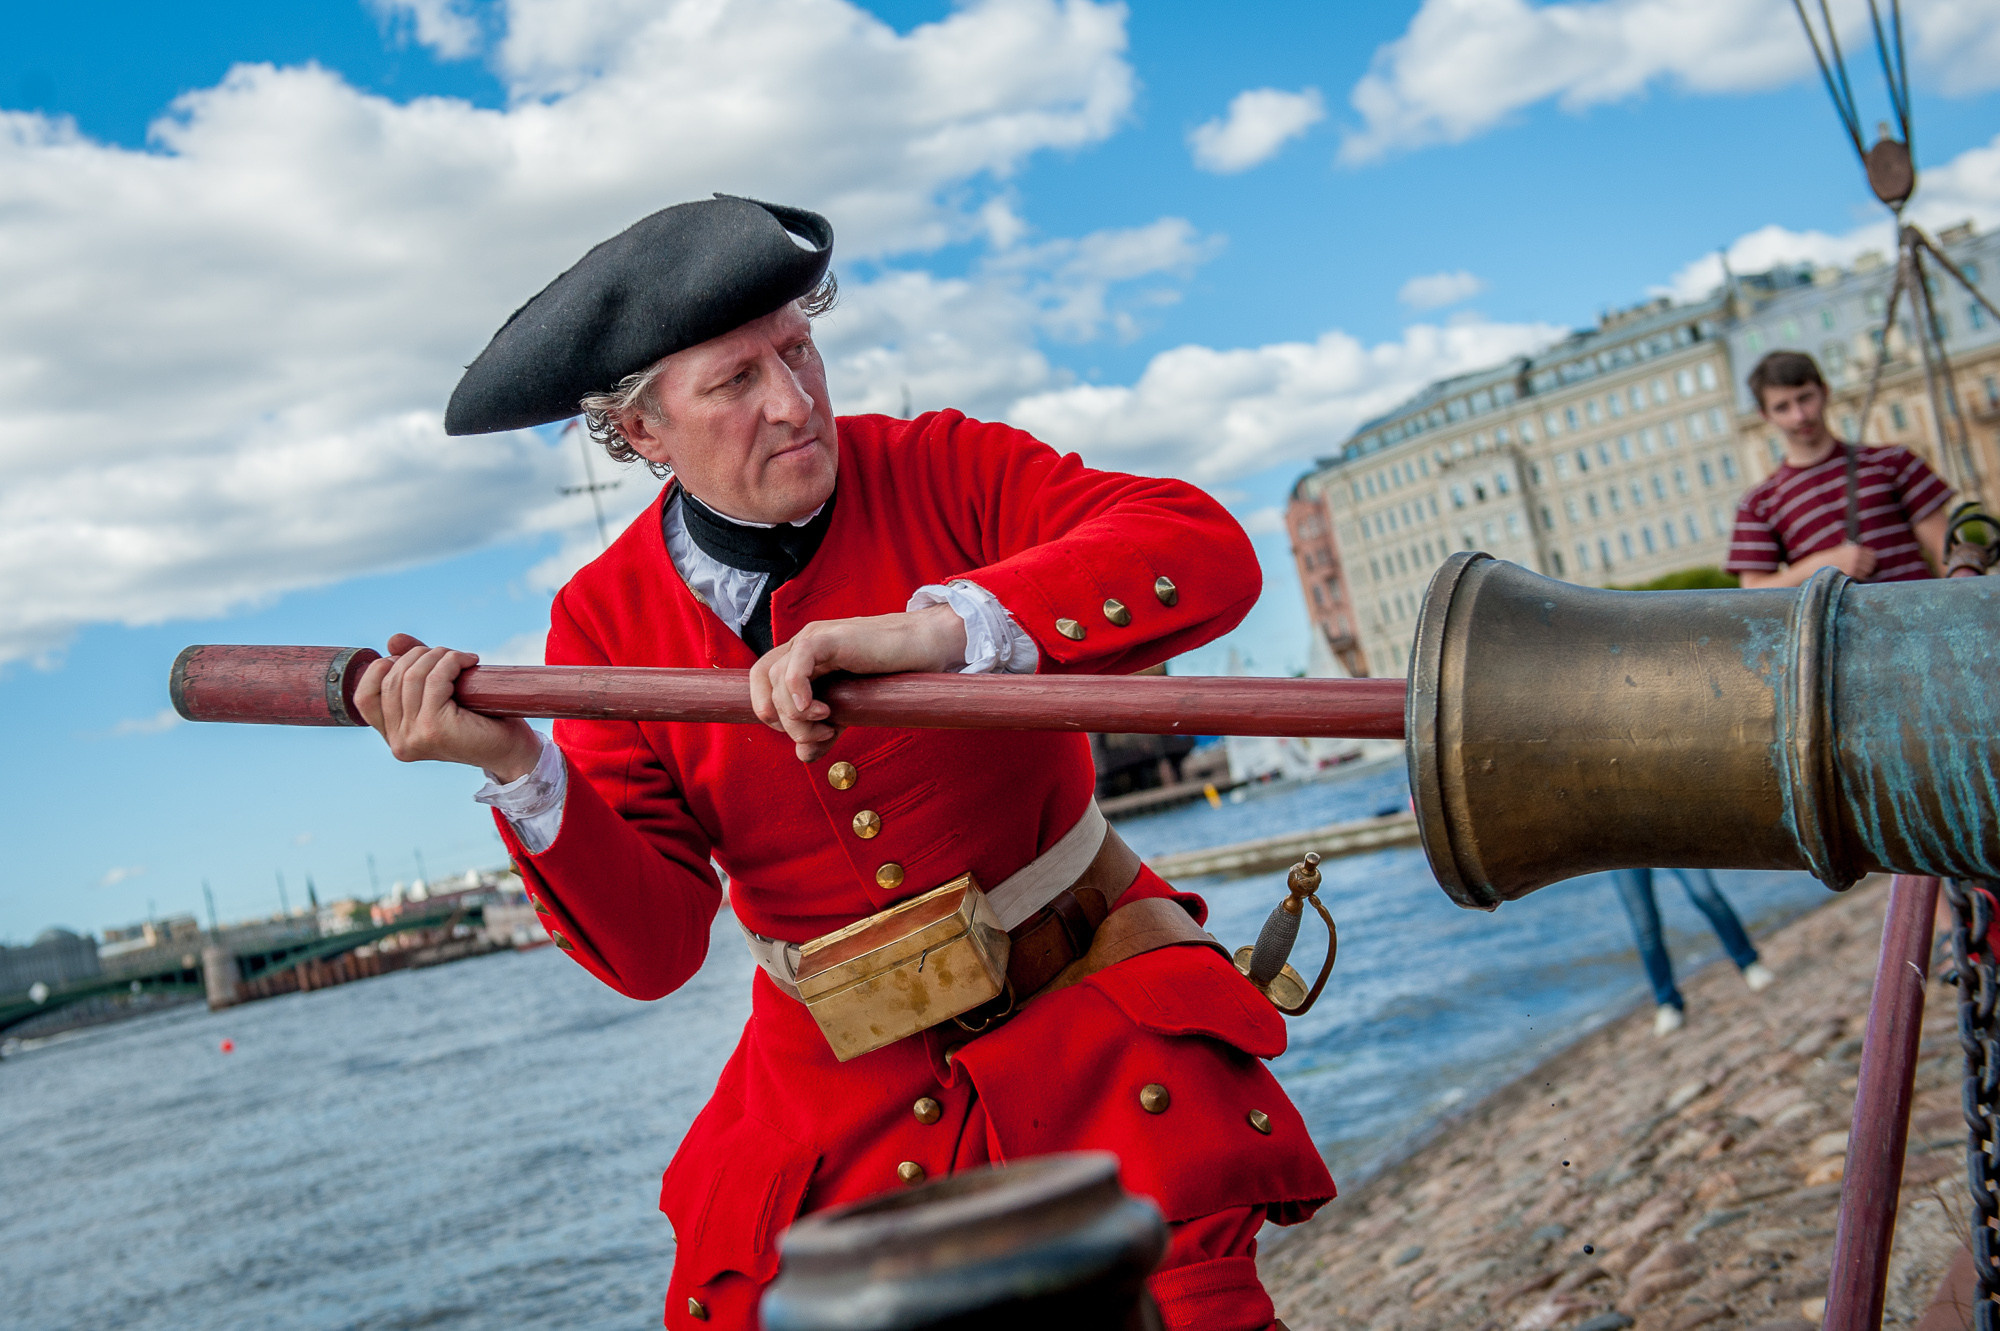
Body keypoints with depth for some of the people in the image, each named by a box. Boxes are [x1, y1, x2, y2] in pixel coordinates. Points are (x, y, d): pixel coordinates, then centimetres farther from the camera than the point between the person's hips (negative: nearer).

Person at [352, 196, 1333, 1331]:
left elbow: (1208, 554, -27)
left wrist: (936, 628, -38)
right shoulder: (604, 621, -5)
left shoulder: (944, 470, -10)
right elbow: (648, 950, -10)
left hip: (1092, 1024, -2)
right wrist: (515, 767, -25)